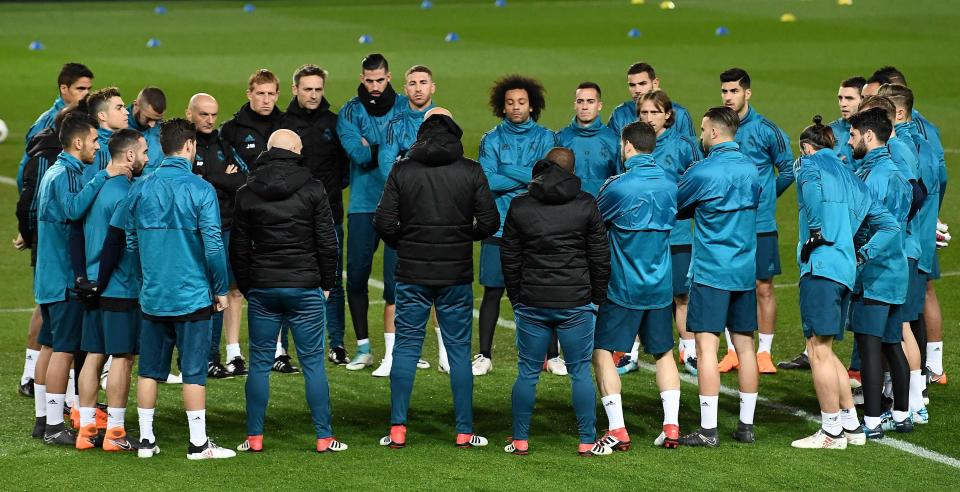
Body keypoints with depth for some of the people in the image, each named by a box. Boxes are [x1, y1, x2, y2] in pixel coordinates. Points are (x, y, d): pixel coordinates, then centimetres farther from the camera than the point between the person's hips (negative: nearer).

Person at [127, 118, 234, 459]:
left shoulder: (140, 189, 3)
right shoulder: (200, 189, -11)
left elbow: (131, 242, 10)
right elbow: (213, 245, -13)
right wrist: (220, 289, -1)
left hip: (152, 294, 4)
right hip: (192, 296, -4)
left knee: (150, 369, 11)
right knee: (193, 371, 1)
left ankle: (146, 440, 16)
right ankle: (198, 443, 4)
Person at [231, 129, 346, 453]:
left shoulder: (247, 193, 3)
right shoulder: (312, 189, -3)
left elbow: (238, 247, 6)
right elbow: (327, 242, -3)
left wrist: (246, 287, 15)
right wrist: (327, 284, 8)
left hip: (261, 289, 2)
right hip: (305, 289, -2)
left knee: (260, 363, 7)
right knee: (313, 363, 2)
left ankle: (254, 437, 6)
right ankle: (324, 437, 2)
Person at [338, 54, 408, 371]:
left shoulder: (405, 108, 6)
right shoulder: (350, 112, 6)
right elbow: (357, 153, -9)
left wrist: (371, 148, -12)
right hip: (363, 204, 1)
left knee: (395, 275, -3)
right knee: (357, 274, 0)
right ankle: (363, 348, 10)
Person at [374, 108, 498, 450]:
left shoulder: (402, 170, -3)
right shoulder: (470, 171, -3)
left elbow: (384, 223, -7)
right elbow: (489, 223, -4)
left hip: (412, 273, 0)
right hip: (456, 275, 0)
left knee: (406, 348, 6)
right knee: (459, 350, 7)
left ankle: (397, 430, 2)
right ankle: (464, 431, 7)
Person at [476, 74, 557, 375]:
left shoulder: (546, 139, 6)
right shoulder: (492, 140, 5)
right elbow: (489, 181, -9)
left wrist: (507, 171, -11)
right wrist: (530, 178, -9)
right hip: (500, 226, 0)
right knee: (493, 291, 2)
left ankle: (553, 354, 12)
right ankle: (484, 355, 9)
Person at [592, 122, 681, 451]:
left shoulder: (619, 186, -15)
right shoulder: (669, 183, 1)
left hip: (623, 285, -5)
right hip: (661, 285, 5)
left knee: (602, 352, 4)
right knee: (664, 352, 17)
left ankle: (617, 431, -4)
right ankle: (671, 427, 10)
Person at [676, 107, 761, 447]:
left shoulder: (704, 172, -12)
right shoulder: (751, 169, 8)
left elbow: (674, 207, -1)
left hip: (711, 270, -6)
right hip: (746, 271, 6)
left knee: (706, 346, -5)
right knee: (745, 345, 10)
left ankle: (708, 430, -7)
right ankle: (746, 425, 14)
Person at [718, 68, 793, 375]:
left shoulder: (765, 130, -5)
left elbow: (788, 169, 6)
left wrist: (765, 197, 8)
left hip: (760, 224, -3)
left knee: (763, 288, 1)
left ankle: (764, 351, 10)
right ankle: (733, 351, 16)